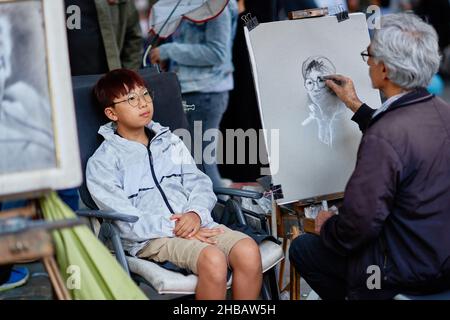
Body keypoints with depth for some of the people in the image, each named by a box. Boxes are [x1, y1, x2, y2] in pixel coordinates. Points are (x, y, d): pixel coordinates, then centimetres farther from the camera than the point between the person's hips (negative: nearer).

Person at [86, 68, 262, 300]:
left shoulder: (170, 141, 20)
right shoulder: (101, 162, 3)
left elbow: (199, 183, 13)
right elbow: (125, 220, -7)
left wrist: (196, 214, -10)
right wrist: (174, 228, -16)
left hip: (196, 223, 5)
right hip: (151, 238, -5)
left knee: (248, 250, -24)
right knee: (213, 259, -32)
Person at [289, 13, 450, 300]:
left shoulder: (383, 139, -30)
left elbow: (358, 225, -26)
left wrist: (328, 225, -4)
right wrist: (356, 106, 22)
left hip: (410, 273, -8)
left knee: (302, 248, 9)